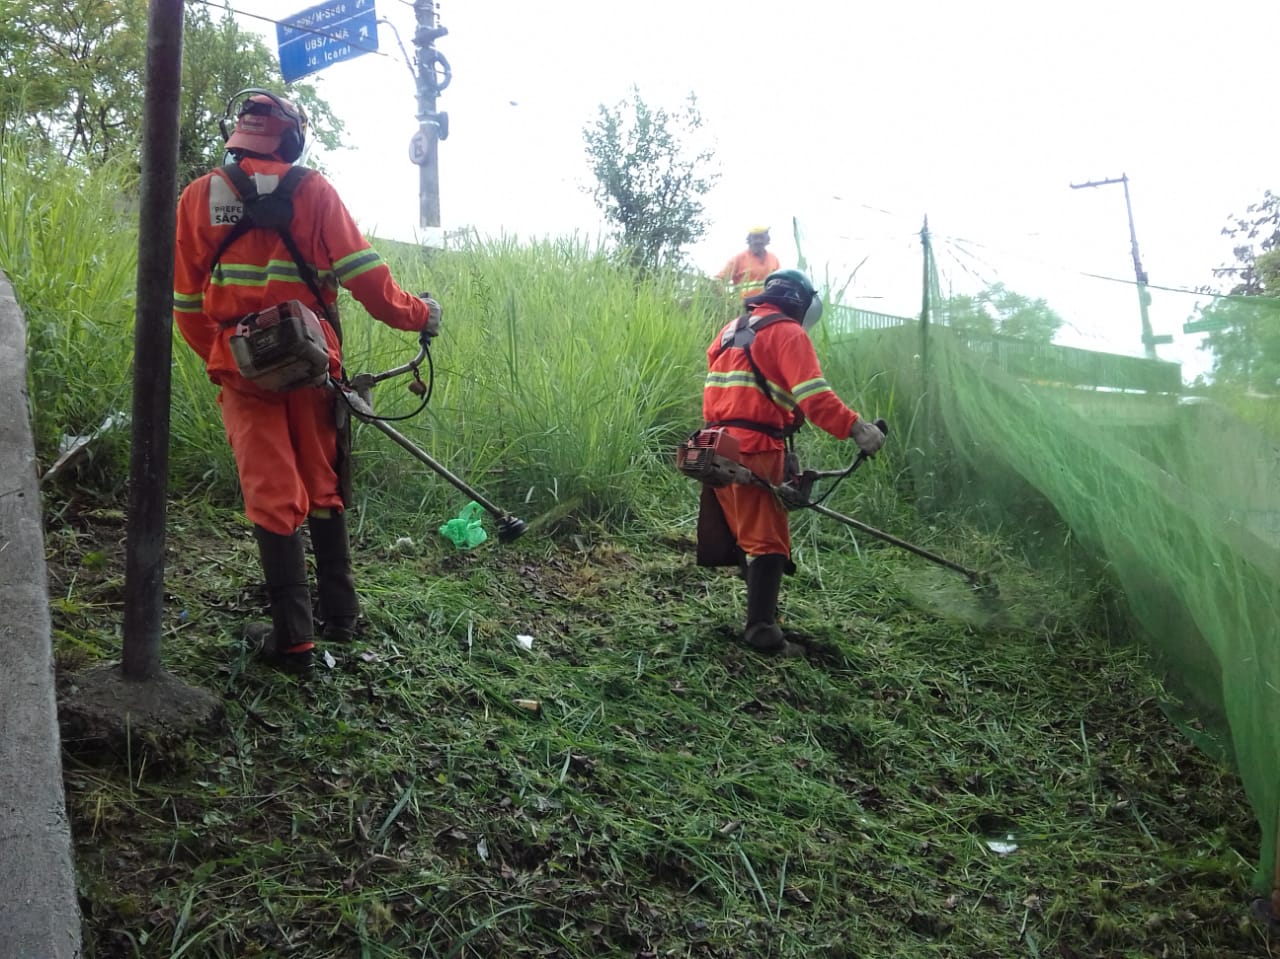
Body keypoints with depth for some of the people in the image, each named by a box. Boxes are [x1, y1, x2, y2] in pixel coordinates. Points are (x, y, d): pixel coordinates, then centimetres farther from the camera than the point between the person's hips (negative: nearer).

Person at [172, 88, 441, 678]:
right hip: (310, 363, 0)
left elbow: (187, 300, 8)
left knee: (272, 500, 1)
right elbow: (362, 273, -5)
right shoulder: (311, 191, 0)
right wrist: (415, 314, 8)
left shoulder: (198, 197, 4)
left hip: (241, 367, 0)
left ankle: (293, 640, 1)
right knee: (323, 490, 15)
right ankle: (340, 615, 24)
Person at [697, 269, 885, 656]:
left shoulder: (731, 331, 22)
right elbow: (813, 395, -19)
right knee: (767, 541, -7)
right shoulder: (787, 333, -5)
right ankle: (761, 628, -12)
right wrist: (855, 427, -25)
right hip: (754, 450, -8)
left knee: (745, 535, 18)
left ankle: (763, 612, 28)